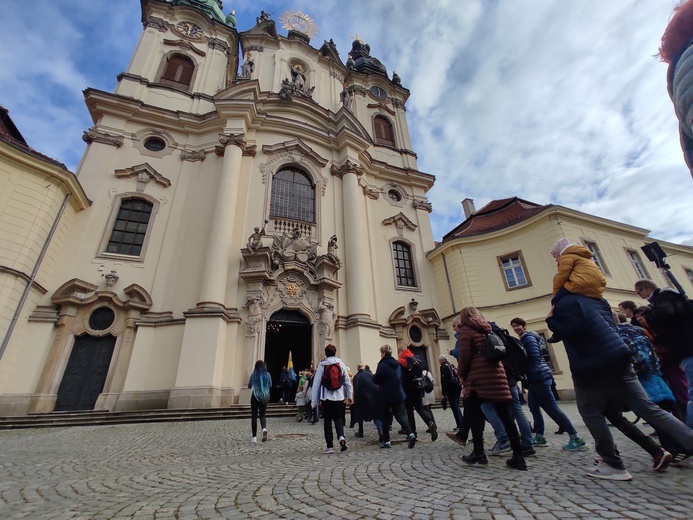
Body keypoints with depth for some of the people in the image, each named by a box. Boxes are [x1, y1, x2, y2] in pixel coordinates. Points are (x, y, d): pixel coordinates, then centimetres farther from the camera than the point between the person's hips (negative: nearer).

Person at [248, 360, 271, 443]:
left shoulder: (253, 375, -8)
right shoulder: (267, 375, -3)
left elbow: (249, 386, 3)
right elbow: (270, 385, 9)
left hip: (255, 396, -2)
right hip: (264, 397, 2)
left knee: (254, 416, 10)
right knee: (262, 415, 12)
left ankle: (254, 437, 10)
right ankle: (264, 429, -17)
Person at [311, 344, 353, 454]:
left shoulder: (322, 365, -6)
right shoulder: (341, 363, -2)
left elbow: (316, 383, -4)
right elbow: (347, 381, 2)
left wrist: (314, 401, 2)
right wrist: (350, 396, 12)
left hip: (326, 397, -1)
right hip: (339, 397, 2)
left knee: (327, 421, 11)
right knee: (338, 418, 16)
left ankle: (330, 446, 11)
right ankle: (341, 436, -8)